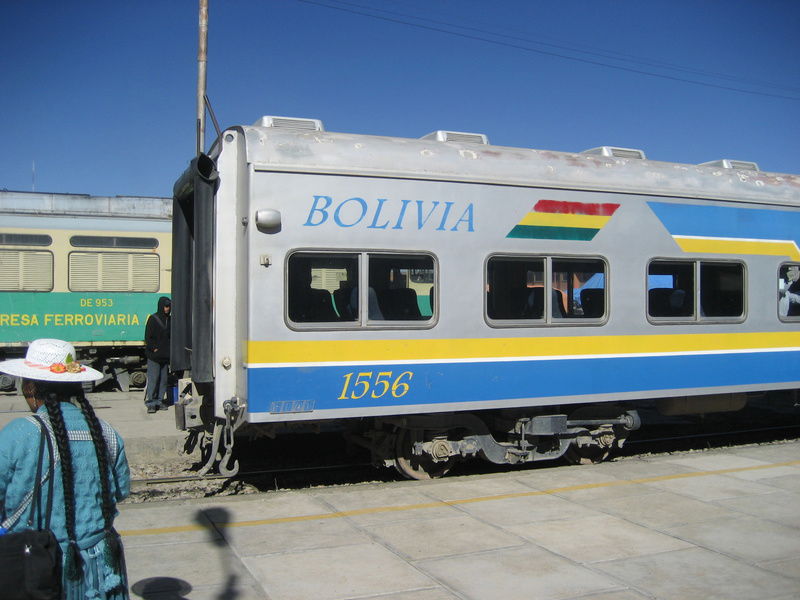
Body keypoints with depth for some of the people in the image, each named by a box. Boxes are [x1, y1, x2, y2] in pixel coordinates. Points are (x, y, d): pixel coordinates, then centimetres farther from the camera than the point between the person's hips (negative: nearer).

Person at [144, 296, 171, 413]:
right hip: (154, 355, -6)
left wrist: (169, 351, 10)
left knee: (163, 379, 7)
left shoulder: (169, 319, 13)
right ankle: (150, 403, -5)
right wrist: (154, 349, -13)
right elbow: (148, 337, -6)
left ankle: (159, 401, 16)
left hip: (165, 355, 6)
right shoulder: (153, 319, -4)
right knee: (153, 379, -7)